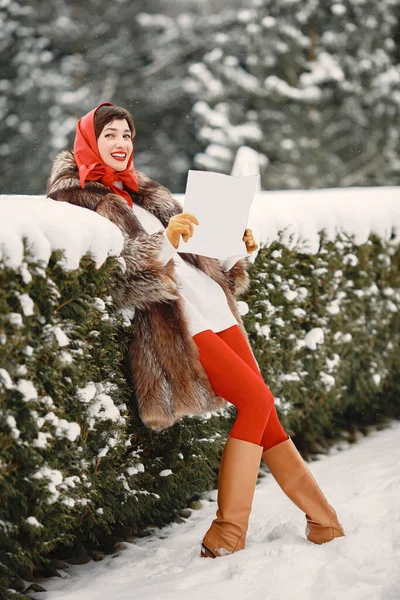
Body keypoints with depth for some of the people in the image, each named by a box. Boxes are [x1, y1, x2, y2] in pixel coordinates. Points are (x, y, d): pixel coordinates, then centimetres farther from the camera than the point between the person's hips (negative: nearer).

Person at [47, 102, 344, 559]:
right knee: (257, 400, -16)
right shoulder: (81, 201, 0)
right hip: (173, 321, -7)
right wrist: (165, 241, -26)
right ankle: (225, 537, -12)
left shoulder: (146, 194, 22)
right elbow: (117, 273, -13)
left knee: (262, 411, 3)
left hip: (211, 303, 7)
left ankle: (324, 522, 8)